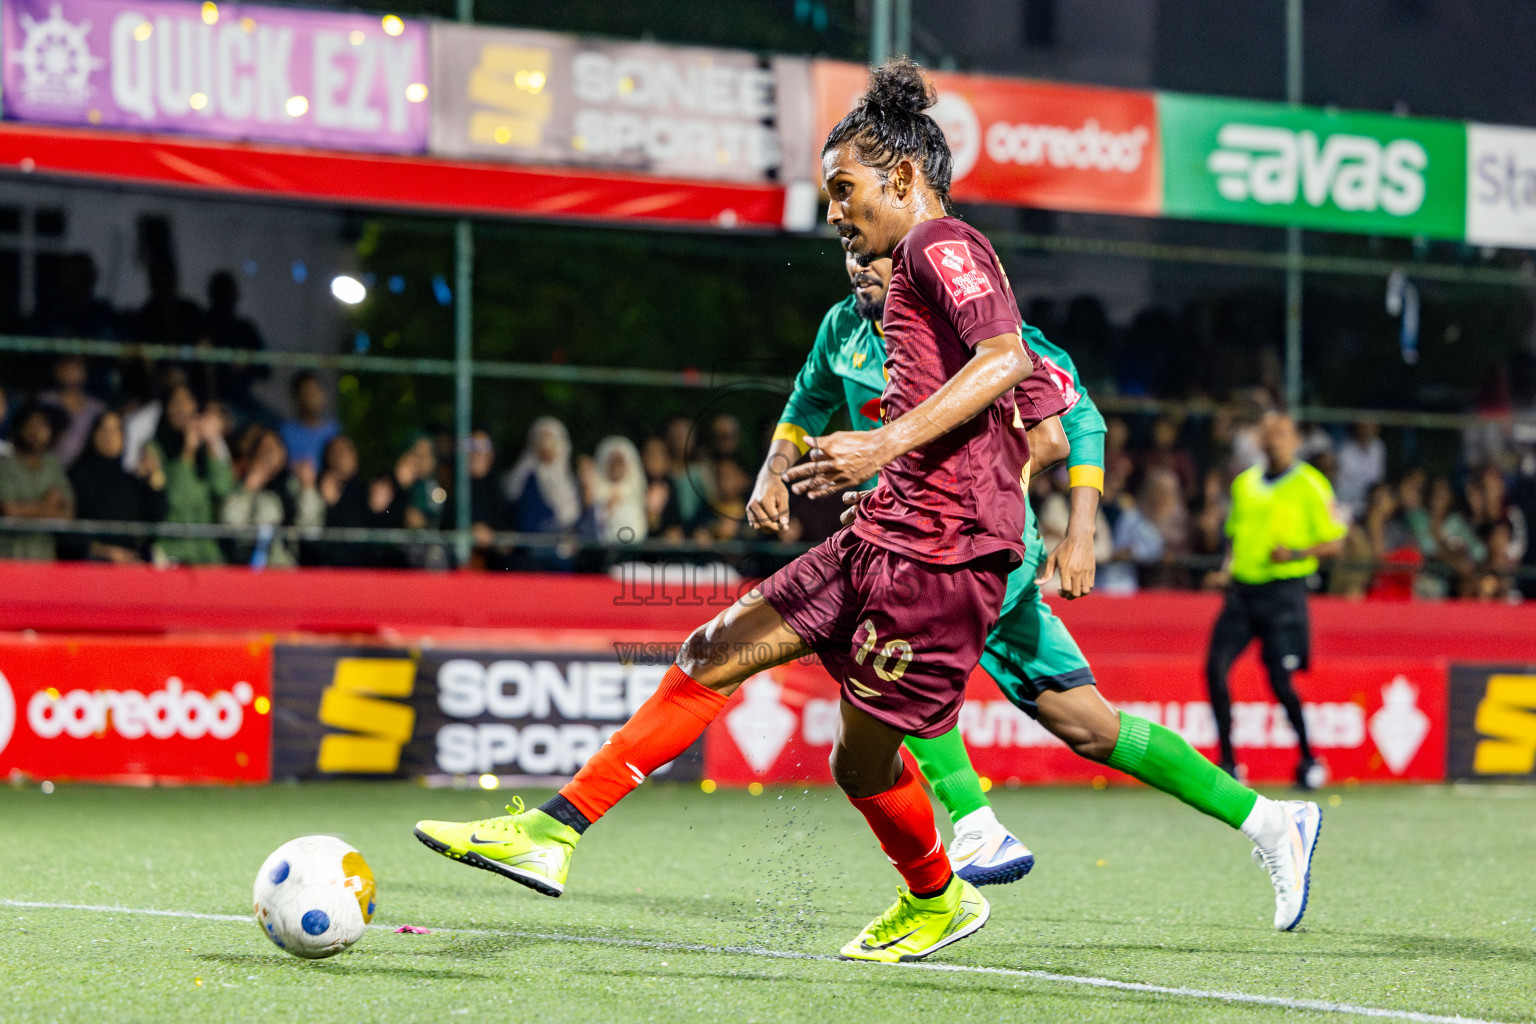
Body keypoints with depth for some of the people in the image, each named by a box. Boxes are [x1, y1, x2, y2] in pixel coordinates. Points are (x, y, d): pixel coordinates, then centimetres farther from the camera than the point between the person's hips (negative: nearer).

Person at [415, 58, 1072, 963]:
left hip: (936, 550, -10)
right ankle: (554, 833, 2)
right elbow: (1050, 435, 23)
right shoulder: (931, 267, 22)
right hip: (884, 538, 10)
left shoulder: (940, 245, -6)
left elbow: (1006, 357, -24)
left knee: (863, 757, 3)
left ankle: (939, 902, 31)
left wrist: (891, 441, -29)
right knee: (717, 653, 4)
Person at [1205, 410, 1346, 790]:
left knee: (1279, 679, -11)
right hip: (1242, 588, 5)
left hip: (1284, 591, -5)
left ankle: (1309, 759, 10)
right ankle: (1227, 762, 2)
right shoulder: (1244, 484, 14)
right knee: (1216, 668, -8)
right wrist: (1229, 567, 9)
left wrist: (1297, 553, -18)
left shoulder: (1311, 485, -2)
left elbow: (1334, 542, -3)